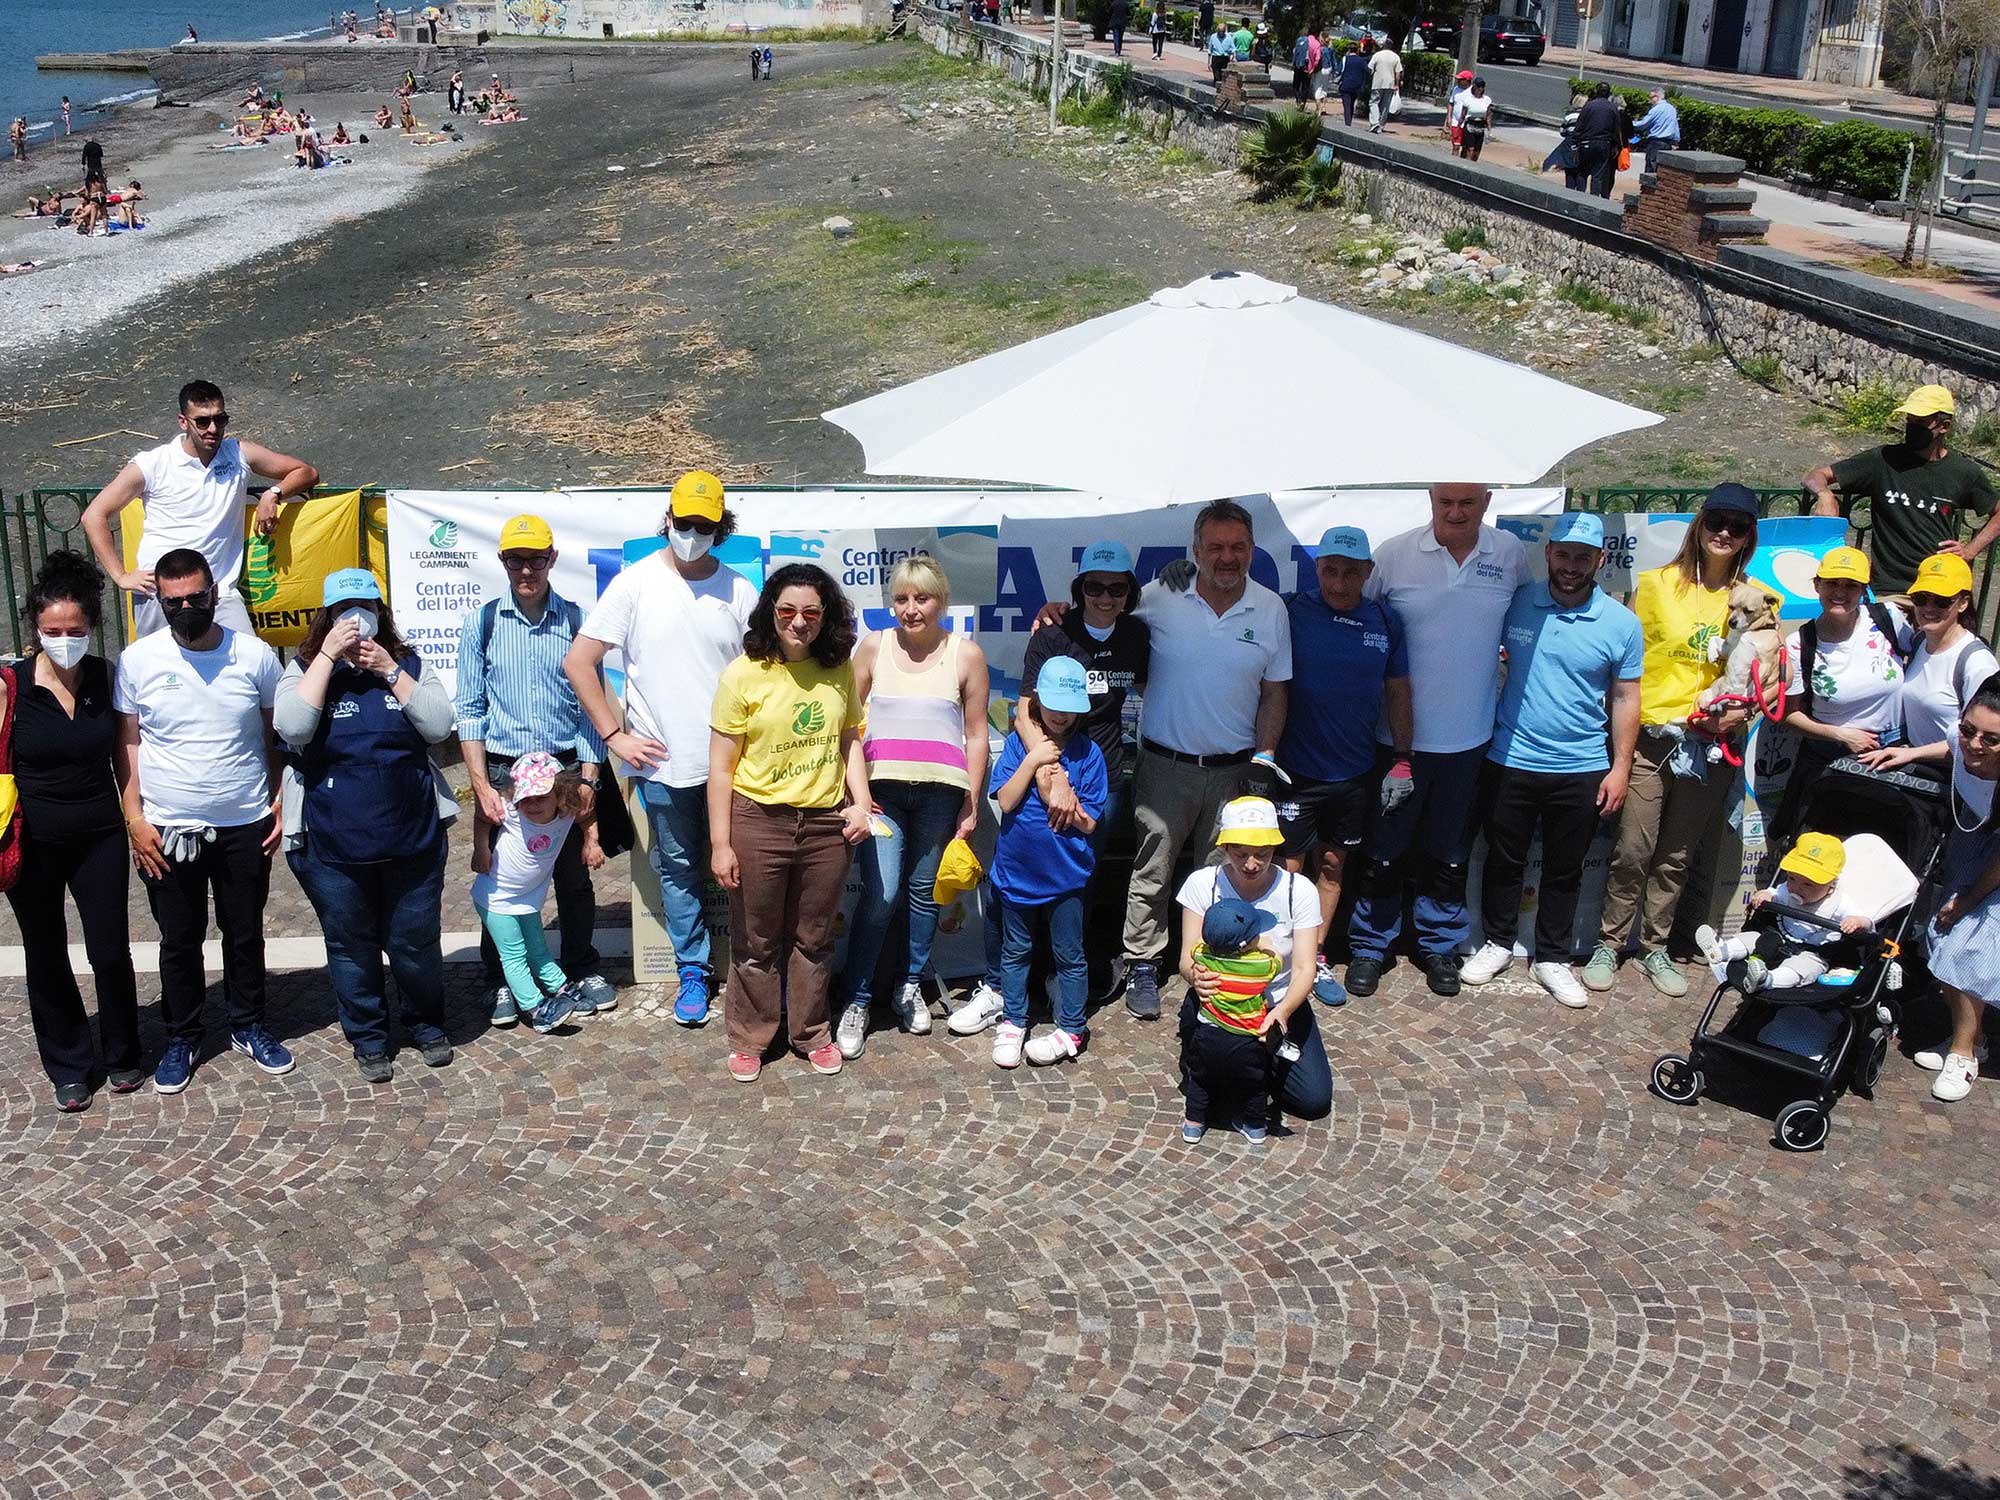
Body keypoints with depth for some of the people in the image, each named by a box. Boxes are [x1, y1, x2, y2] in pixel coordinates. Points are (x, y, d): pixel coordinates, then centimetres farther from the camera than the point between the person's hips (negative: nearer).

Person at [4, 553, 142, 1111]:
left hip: (99, 836, 1)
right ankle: (70, 1067, 28)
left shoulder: (107, 677, -5)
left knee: (111, 951, 5)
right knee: (47, 958, 11)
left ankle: (121, 1055, 28)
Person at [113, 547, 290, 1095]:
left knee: (246, 936, 14)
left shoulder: (256, 656, -5)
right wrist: (135, 819, -5)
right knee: (179, 941, 12)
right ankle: (182, 1038, 28)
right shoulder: (138, 660, -6)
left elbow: (277, 738, 4)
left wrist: (283, 807, -1)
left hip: (245, 828, 0)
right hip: (168, 832, 0)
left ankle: (249, 1027, 32)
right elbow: (127, 745, 0)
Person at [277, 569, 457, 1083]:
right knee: (351, 946, 11)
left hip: (413, 838, 1)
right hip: (332, 845, -1)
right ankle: (367, 1038, 29)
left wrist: (389, 671, -14)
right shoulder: (306, 669, 0)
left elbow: (439, 727, -8)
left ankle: (427, 1023, 33)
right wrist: (329, 655, -18)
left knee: (417, 943, 10)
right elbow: (291, 728, -19)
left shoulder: (408, 664, 4)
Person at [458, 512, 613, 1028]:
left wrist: (588, 778, -4)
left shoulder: (576, 620, -1)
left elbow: (590, 704, 1)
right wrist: (481, 786, -7)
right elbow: (470, 709, 0)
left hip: (565, 768, 0)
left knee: (575, 876, 11)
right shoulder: (481, 622, -1)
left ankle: (583, 970, 29)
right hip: (502, 770, 0)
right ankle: (502, 981, 22)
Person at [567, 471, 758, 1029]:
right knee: (679, 870, 10)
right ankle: (693, 971, 25)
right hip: (664, 763, 0)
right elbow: (578, 662, -2)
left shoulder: (739, 590, 2)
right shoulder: (636, 583, -3)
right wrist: (614, 736, -4)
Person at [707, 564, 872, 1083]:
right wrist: (720, 843, -9)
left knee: (813, 938, 15)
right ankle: (749, 1039, 25)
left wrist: (861, 803, -1)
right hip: (758, 821, -3)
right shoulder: (744, 675, -9)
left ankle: (811, 1033, 31)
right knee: (757, 941, 9)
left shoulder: (839, 672, 2)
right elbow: (721, 767, -8)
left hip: (825, 823, 3)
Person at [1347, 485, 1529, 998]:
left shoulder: (1511, 554, -1)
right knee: (1383, 852, 8)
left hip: (1469, 738, 2)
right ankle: (1370, 947, 23)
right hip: (1398, 738, -2)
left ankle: (1440, 945, 31)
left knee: (1450, 856, 15)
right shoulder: (1393, 555, -7)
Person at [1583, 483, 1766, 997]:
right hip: (1650, 737, -2)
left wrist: (1741, 710, -8)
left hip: (1711, 744, 2)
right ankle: (1609, 944, 13)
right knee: (1633, 850, -3)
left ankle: (1655, 948, 25)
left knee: (1677, 857, 11)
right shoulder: (1656, 584, 1)